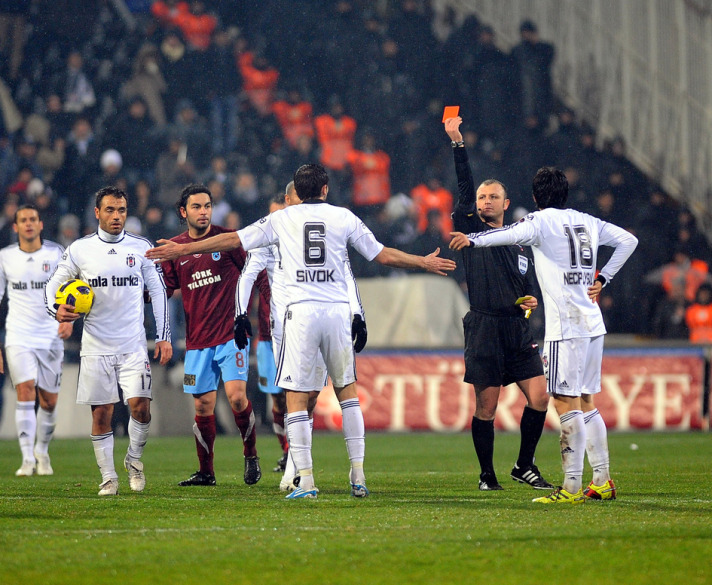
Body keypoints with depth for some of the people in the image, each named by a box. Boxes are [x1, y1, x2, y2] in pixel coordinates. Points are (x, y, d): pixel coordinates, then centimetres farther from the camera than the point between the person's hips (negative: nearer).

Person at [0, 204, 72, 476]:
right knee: (25, 392, -17)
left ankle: (42, 452, 28)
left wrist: (68, 319, -15)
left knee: (49, 401, 5)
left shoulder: (56, 253, 1)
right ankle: (27, 459, -18)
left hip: (50, 337, 1)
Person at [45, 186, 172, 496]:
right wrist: (56, 309, -13)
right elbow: (54, 283, 9)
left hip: (133, 344, 0)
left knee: (140, 406, -12)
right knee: (101, 414, 0)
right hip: (96, 344, 0)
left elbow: (157, 290, 9)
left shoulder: (141, 247, 4)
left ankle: (134, 458, 13)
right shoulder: (79, 250, 1)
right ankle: (108, 477, 11)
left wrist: (164, 336, 4)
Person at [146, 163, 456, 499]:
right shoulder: (344, 218, 10)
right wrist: (425, 263, 30)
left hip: (302, 311, -2)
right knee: (347, 390, 15)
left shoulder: (282, 219, 8)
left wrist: (182, 249, 20)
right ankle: (358, 475, 9)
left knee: (297, 397, 0)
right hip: (338, 309, 2)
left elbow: (233, 240, 10)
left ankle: (305, 481, -7)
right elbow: (382, 255, 15)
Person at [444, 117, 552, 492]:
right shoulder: (471, 230, 5)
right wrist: (457, 144, -16)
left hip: (517, 330, 4)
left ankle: (524, 467, 10)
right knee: (486, 407, -3)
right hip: (484, 330, -4)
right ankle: (487, 475, 11)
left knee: (539, 397, -6)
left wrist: (531, 301, 3)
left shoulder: (520, 245, 19)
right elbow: (463, 187, -7)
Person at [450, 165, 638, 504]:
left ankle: (571, 487, -13)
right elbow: (629, 241, 23)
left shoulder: (542, 221, -5)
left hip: (566, 326, -8)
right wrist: (602, 279, 23)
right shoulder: (587, 222, 16)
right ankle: (602, 482, 17)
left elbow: (514, 234, -27)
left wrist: (473, 240, -34)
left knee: (566, 402, -9)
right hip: (593, 324, 8)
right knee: (585, 402, 15)